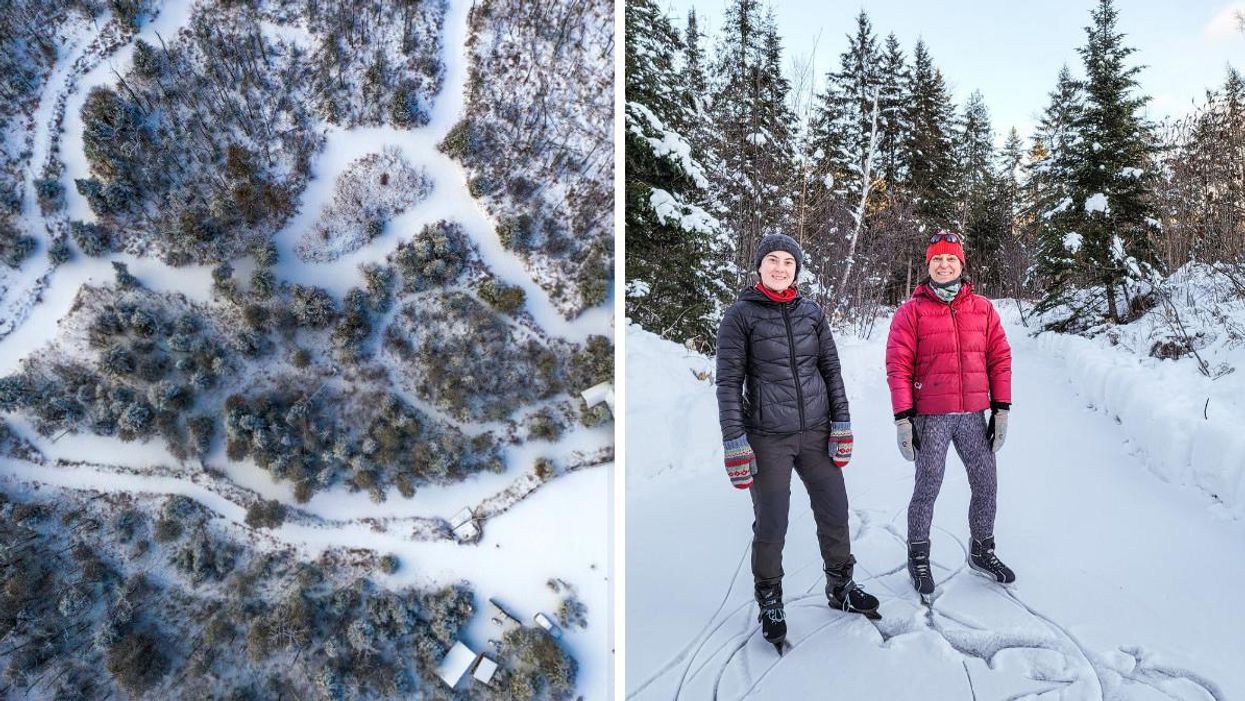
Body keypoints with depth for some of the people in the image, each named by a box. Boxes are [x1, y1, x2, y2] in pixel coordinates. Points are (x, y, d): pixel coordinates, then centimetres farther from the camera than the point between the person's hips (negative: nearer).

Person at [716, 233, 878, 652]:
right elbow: (729, 382, -7)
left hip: (817, 432, 4)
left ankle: (841, 587, 35)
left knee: (835, 513, 12)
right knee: (771, 526, 2)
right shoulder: (740, 315, -5)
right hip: (768, 439, -4)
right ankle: (770, 603, 24)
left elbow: (831, 370, 11)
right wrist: (735, 443, -11)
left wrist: (842, 424, 6)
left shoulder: (811, 312, 7)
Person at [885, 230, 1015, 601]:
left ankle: (982, 551, 32)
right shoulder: (911, 311, -3)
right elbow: (898, 366, -6)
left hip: (973, 415, 4)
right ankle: (918, 558, 21)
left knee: (986, 486, 11)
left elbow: (999, 358, 9)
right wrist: (903, 418, -10)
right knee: (927, 490, 4)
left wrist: (1001, 409, 4)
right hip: (931, 417, -3)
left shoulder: (983, 308, 8)